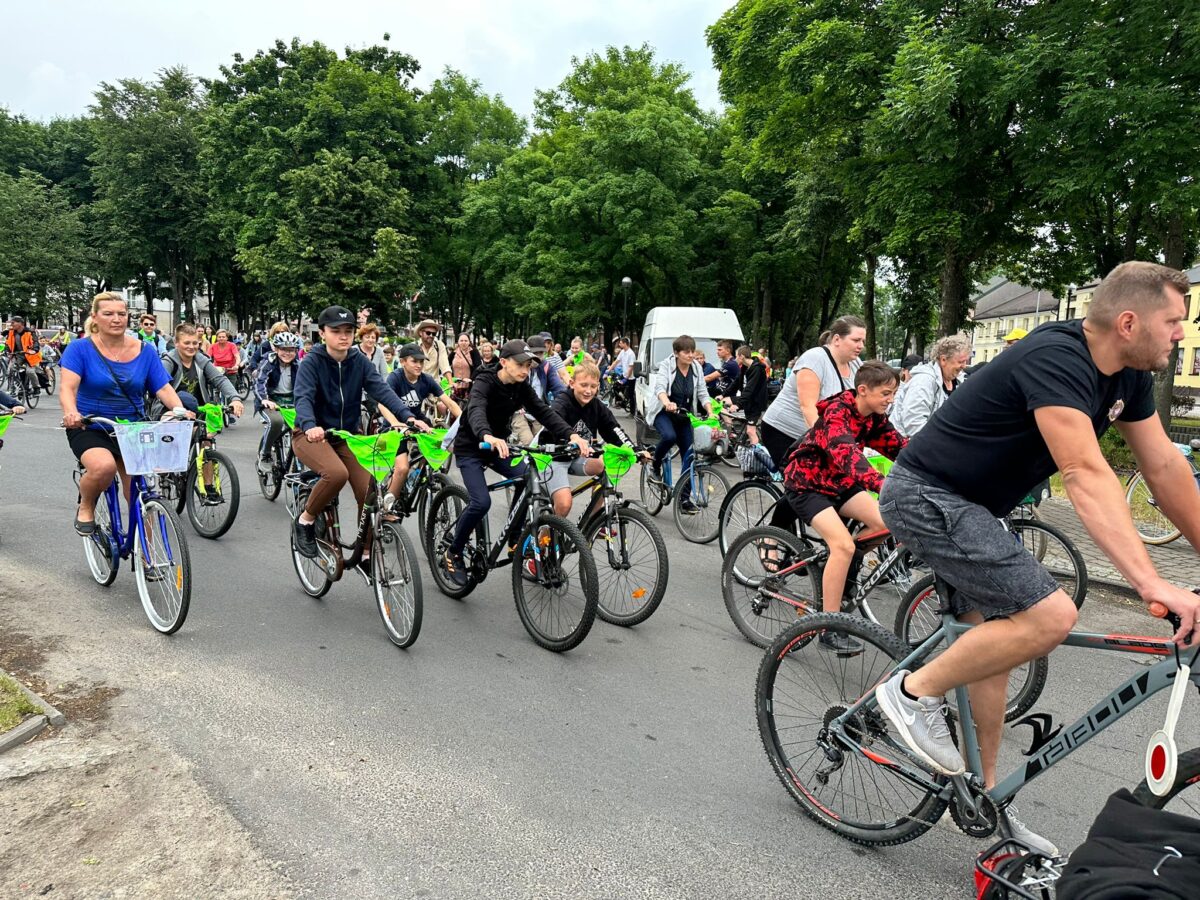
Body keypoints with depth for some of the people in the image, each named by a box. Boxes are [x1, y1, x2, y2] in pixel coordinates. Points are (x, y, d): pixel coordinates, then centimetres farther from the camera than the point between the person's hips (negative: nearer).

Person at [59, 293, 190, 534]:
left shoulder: (144, 351, 0)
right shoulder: (80, 348, -7)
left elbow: (163, 388, -5)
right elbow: (67, 387, -18)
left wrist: (179, 410, -26)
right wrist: (71, 412, -40)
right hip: (90, 429, -2)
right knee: (103, 466, -34)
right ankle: (86, 507, -1)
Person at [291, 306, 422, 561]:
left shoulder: (360, 362, -3)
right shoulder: (312, 362, -12)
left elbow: (382, 390, -15)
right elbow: (303, 397, -26)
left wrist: (408, 416, -33)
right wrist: (310, 426, -48)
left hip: (347, 436, 4)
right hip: (312, 435, -4)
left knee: (369, 493, -11)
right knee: (337, 473, -34)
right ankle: (306, 520, -6)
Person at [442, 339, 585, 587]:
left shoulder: (522, 387, -6)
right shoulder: (485, 382, -23)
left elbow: (544, 412, -18)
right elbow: (476, 411, -43)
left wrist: (570, 435, -37)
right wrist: (487, 437, -66)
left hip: (498, 447, 6)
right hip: (470, 449, -6)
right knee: (481, 502, -23)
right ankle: (453, 554, -1)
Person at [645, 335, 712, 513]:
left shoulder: (696, 368, -1)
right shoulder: (666, 365, -13)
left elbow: (702, 393, -3)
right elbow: (660, 387, -29)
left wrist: (710, 412, -21)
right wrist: (667, 403, -50)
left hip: (684, 416, 4)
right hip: (663, 412, -4)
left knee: (689, 455, -3)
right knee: (669, 436, -35)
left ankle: (684, 497, 5)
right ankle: (656, 465, -4)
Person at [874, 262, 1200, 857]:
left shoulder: (1128, 374, 6)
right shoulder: (1056, 360, -24)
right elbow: (1085, 476, -34)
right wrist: (1151, 583, -38)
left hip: (970, 505, 10)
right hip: (925, 495, -10)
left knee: (994, 638, 12)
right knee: (1049, 617, -19)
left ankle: (983, 795, 26)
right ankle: (914, 692, -3)